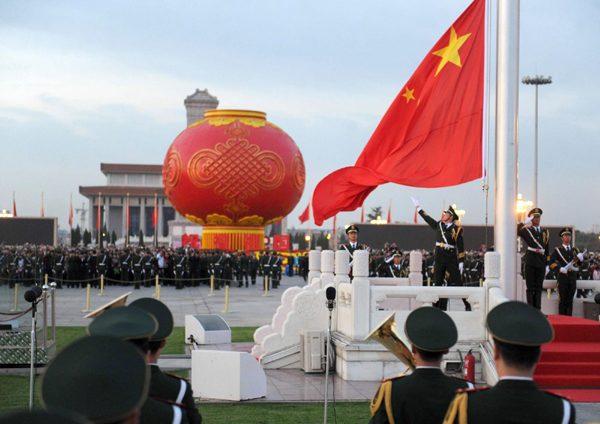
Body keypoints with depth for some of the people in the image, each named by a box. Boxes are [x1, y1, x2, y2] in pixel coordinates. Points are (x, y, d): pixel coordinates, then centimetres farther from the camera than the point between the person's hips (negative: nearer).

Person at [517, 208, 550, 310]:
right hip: (530, 261, -4)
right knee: (530, 287, -1)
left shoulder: (545, 232, 14)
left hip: (541, 262, 4)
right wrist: (525, 222, -14)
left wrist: (547, 265, 11)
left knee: (539, 287, 7)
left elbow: (547, 249, 15)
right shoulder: (526, 230, 3)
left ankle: (538, 309, 11)